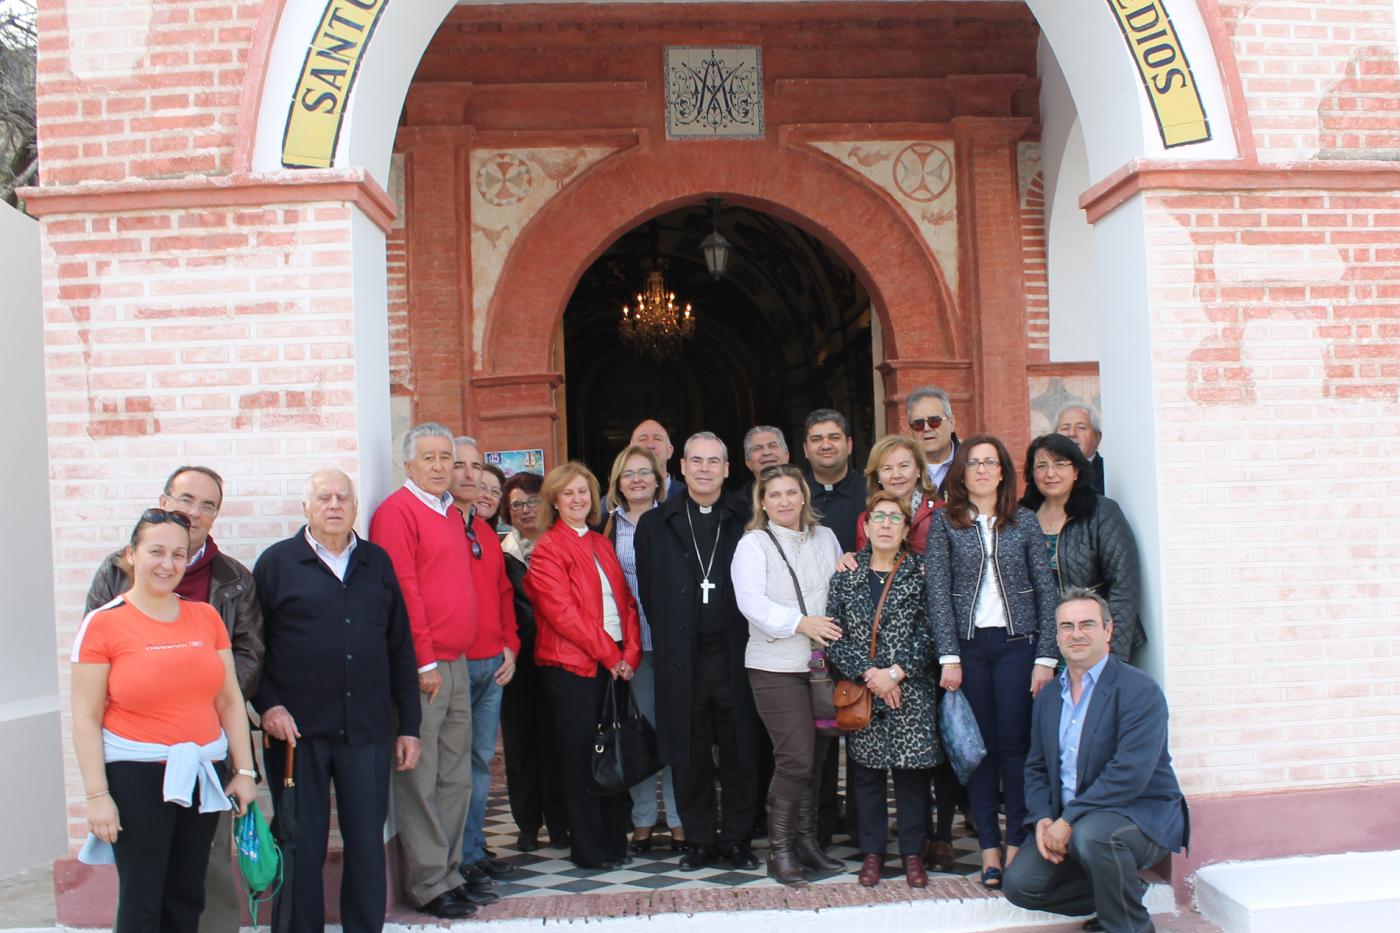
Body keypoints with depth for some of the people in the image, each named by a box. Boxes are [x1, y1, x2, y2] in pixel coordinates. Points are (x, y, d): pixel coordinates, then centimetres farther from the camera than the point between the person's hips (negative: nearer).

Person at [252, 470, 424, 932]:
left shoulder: (376, 562, 11)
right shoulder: (277, 562, 3)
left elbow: (400, 648, 11)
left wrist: (408, 724, 8)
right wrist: (267, 705, -10)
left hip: (367, 730, 2)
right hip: (297, 729, -2)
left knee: (367, 842, 7)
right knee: (302, 847, 8)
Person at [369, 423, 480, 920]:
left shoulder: (452, 513, 18)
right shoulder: (396, 511, -8)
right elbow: (402, 591, -14)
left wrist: (464, 654, 15)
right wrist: (425, 661, -15)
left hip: (455, 664, 8)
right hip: (421, 667, -8)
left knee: (455, 779, 13)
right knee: (420, 781, -1)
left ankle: (449, 872, 23)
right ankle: (428, 885, 8)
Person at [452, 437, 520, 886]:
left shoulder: (486, 532, 18)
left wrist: (509, 645, 13)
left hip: (493, 664, 8)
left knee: (482, 760, 13)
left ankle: (475, 850, 22)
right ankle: (459, 863, 4)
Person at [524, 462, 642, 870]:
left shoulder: (603, 545, 16)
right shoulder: (548, 549, -5)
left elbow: (626, 601, 13)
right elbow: (563, 613, -13)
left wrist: (630, 652, -2)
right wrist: (610, 655, -12)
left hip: (615, 663, 6)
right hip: (572, 666, -6)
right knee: (581, 757, 2)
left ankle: (616, 840, 21)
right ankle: (589, 849, 11)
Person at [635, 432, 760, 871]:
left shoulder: (745, 523, 6)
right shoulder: (655, 524, 8)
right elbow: (648, 593, 8)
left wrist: (748, 641, -1)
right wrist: (668, 641, 3)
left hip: (734, 657, 0)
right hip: (682, 659, 1)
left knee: (740, 753, 4)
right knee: (689, 756, 7)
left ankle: (736, 839, 17)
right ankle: (699, 841, 19)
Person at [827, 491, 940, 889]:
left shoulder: (921, 572, 2)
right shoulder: (846, 575, 6)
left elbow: (927, 633, -3)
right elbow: (834, 635, 0)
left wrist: (896, 673, -12)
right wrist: (868, 673, -11)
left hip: (910, 691, -1)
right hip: (860, 690, 1)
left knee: (912, 768, 2)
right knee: (866, 770, 6)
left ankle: (912, 852, 15)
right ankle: (872, 851, 18)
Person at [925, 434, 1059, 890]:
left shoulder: (1024, 521, 6)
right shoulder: (943, 523, 4)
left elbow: (1046, 589, 4)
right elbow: (937, 591, -2)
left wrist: (1046, 657, -3)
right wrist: (949, 656, -9)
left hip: (1016, 643, 0)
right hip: (968, 645, 0)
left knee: (1015, 745, 0)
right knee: (980, 746, 3)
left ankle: (1018, 844, 9)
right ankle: (989, 847, 10)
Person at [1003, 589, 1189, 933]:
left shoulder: (1139, 690, -13)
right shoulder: (1048, 697, 11)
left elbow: (1130, 772, -24)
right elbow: (1036, 768, 14)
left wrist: (1069, 820, -24)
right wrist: (1043, 820, -6)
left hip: (1141, 815, -7)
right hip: (1067, 825, 7)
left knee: (1092, 832, -37)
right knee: (1018, 884, -9)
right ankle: (1125, 891, 11)